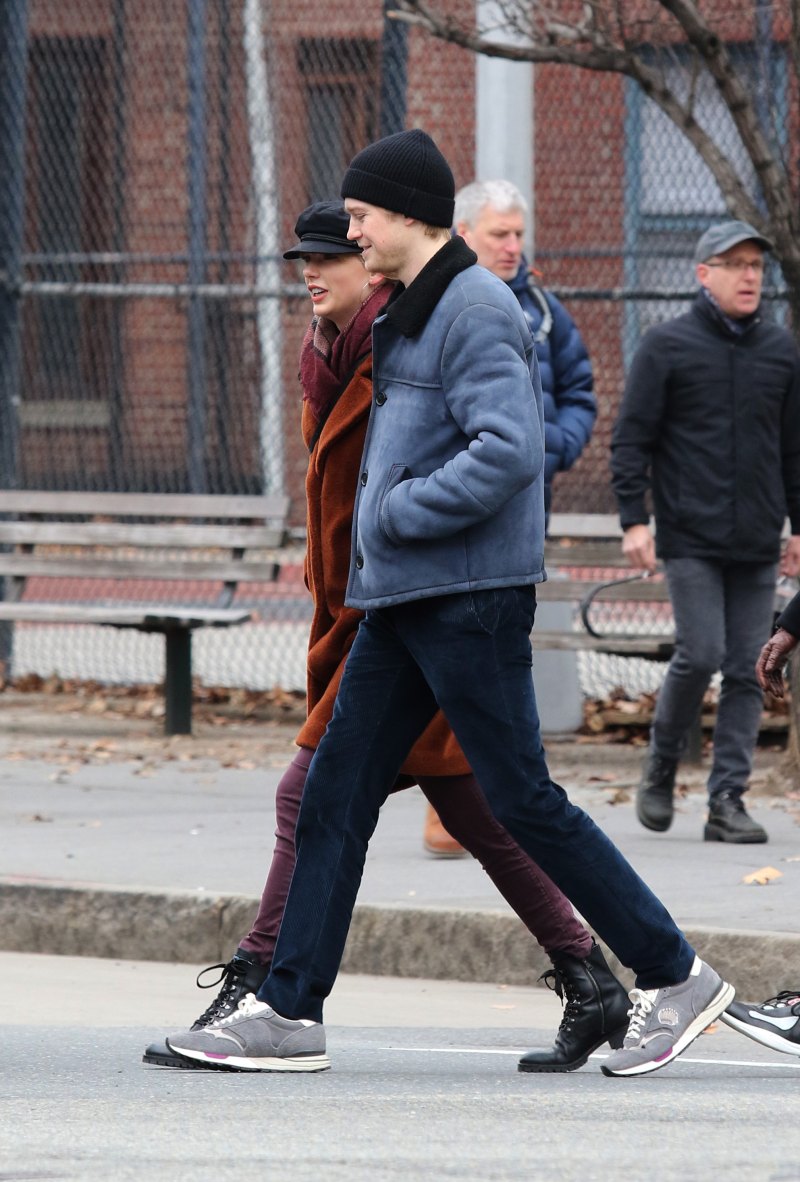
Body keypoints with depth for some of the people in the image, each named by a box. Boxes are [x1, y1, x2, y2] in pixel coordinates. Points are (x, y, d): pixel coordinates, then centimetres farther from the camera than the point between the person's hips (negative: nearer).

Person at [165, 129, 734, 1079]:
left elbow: (507, 452, -25)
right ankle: (290, 1011, 5)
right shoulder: (407, 314, 17)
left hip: (470, 599, -10)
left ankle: (674, 978, 4)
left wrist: (396, 514, -17)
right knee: (335, 793, 5)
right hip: (401, 602, 10)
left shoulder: (477, 312, -14)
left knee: (522, 801, -5)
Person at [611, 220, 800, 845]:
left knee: (746, 671, 1)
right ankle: (661, 769, 11)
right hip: (690, 538, -4)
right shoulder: (667, 346, -1)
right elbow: (632, 438, -1)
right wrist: (634, 519, -8)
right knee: (701, 654, -12)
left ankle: (728, 800, 4)